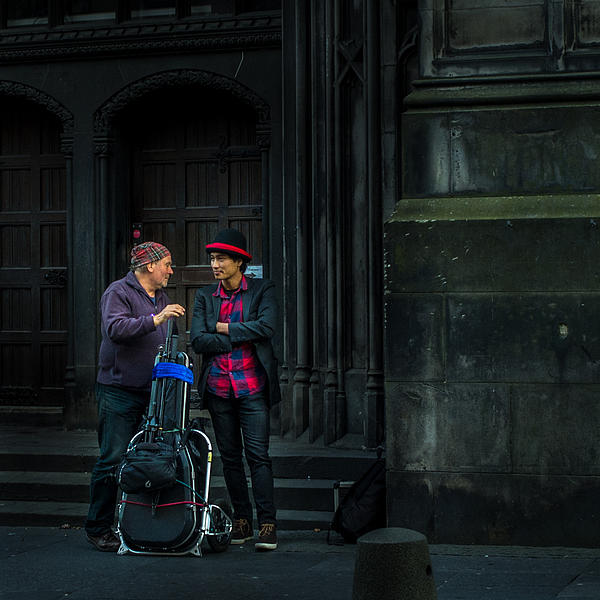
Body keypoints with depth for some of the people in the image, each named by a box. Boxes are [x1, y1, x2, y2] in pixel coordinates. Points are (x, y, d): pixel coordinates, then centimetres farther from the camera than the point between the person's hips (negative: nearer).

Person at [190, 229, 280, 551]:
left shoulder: (262, 289, 2)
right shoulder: (205, 296, 10)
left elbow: (266, 326, -14)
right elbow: (198, 340, -1)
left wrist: (223, 327, -7)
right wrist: (241, 338, -8)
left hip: (252, 386, -3)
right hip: (218, 387, 4)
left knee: (258, 454, -8)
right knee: (230, 456, 7)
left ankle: (267, 523, -5)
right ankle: (241, 520, 15)